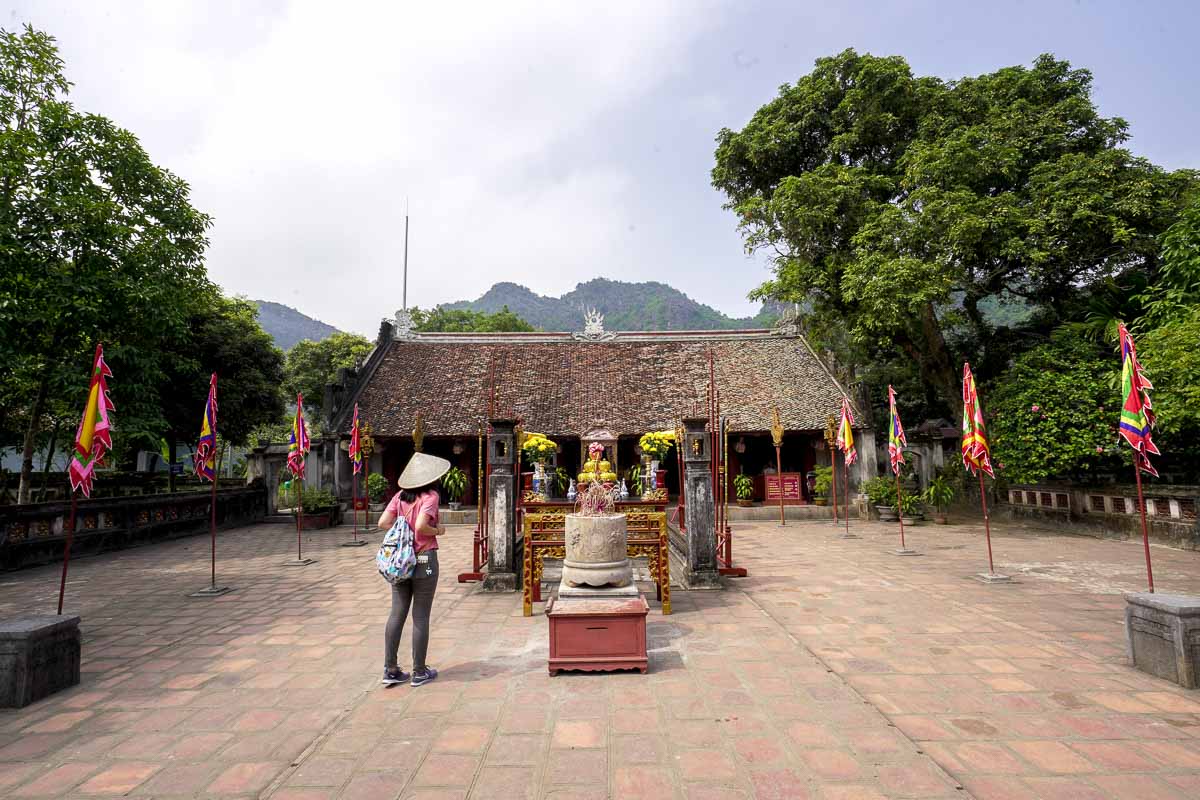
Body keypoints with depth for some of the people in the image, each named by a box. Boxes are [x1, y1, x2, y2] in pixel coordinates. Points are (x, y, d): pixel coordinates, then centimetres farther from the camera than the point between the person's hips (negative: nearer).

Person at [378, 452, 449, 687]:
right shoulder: (430, 496, -12)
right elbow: (421, 526, -24)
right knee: (421, 617, 5)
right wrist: (438, 531, -6)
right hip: (424, 560, -5)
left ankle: (390, 670, 18)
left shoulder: (401, 496, 5)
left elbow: (383, 523, 0)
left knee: (397, 614, 11)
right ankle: (419, 672, 15)